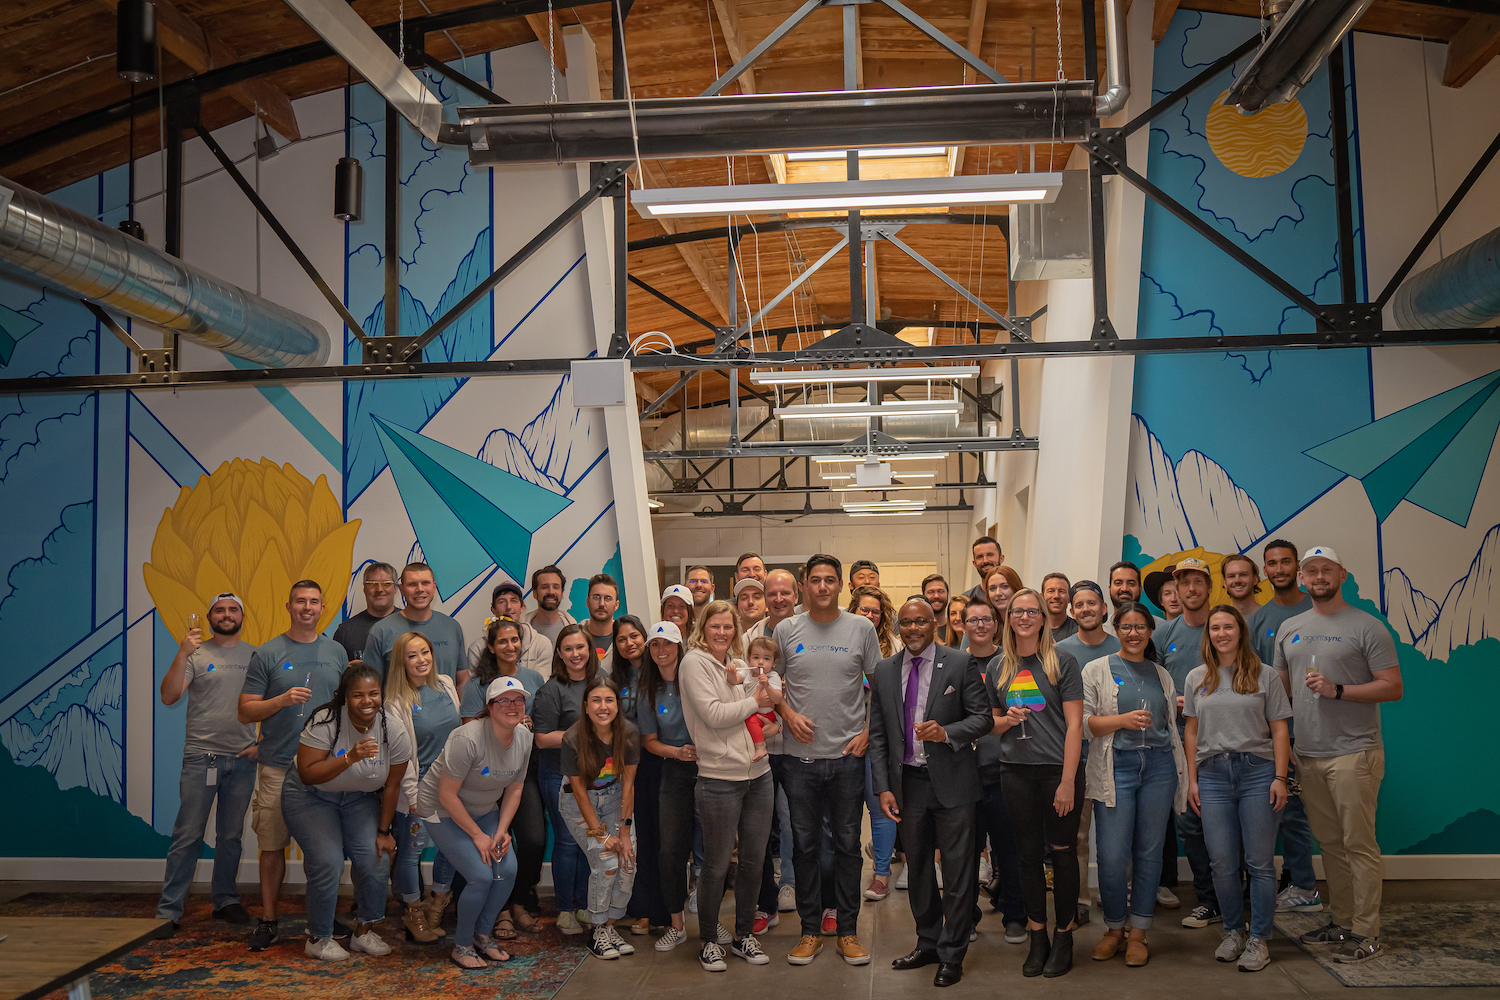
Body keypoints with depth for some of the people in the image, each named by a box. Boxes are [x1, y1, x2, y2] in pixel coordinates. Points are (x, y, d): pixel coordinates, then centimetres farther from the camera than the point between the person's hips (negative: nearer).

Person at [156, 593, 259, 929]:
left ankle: (225, 901, 23)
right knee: (188, 835, -2)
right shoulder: (195, 654, 1)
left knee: (231, 835, 11)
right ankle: (168, 910, 6)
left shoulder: (255, 655, 9)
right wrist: (182, 655, -21)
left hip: (242, 760, 3)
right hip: (200, 757, -3)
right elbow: (168, 697, -10)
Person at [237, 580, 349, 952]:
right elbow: (246, 712, 0)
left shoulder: (337, 652, 9)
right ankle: (268, 921, 16)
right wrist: (282, 700, -16)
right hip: (277, 766, -2)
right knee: (273, 845, 2)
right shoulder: (267, 654, 1)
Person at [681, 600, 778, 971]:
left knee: (753, 860, 12)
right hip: (720, 778, -6)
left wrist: (769, 692, 1)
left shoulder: (738, 663, 14)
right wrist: (754, 702, -5)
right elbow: (713, 715, -15)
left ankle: (744, 934, 28)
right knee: (717, 865, 3)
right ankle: (708, 940, 20)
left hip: (758, 773, 6)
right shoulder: (695, 662, -6)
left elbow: (766, 706, 22)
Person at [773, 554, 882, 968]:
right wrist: (788, 714, -7)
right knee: (804, 844, 8)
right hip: (801, 756, 1)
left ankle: (847, 930, 20)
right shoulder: (786, 630, 2)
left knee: (848, 844, 7)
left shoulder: (861, 628, 1)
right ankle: (810, 930, 21)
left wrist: (869, 732, -3)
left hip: (848, 754, 0)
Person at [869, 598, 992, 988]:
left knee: (957, 870, 3)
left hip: (951, 781, -3)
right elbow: (878, 734, 6)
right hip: (907, 782, 4)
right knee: (918, 868, 15)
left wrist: (947, 732, -23)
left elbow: (983, 717, -5)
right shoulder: (884, 670, 5)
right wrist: (883, 787, -1)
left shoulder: (961, 664, -4)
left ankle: (952, 954, 17)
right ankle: (928, 943, 31)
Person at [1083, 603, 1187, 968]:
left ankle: (1138, 934, 16)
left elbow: (1171, 725, 20)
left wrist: (1182, 773, 16)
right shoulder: (1097, 670, 5)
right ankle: (1113, 930, 15)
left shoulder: (1161, 674, 16)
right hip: (1116, 767, -3)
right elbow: (1082, 721, -2)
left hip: (1158, 766, 3)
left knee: (1149, 851, 4)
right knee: (1113, 856, -6)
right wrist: (1123, 720, -15)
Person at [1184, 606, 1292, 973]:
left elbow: (1279, 729, 1)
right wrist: (1192, 780, 6)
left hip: (1258, 770, -2)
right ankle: (1233, 931, 21)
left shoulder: (1265, 675, 3)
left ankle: (1259, 939, 12)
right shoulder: (1197, 678, 11)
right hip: (1213, 774, 2)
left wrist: (1280, 778, -6)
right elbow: (1191, 732, 11)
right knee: (1222, 863, 4)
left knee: (1259, 861, 1)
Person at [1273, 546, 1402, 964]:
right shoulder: (1289, 629, 13)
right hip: (1308, 754, 6)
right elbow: (1282, 688, 19)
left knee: (1359, 844, -2)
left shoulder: (1367, 627, -4)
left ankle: (1366, 932, 6)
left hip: (1353, 753, -6)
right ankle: (1341, 921, 23)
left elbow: (1393, 687, -8)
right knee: (1330, 843, 13)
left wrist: (1337, 690, -18)